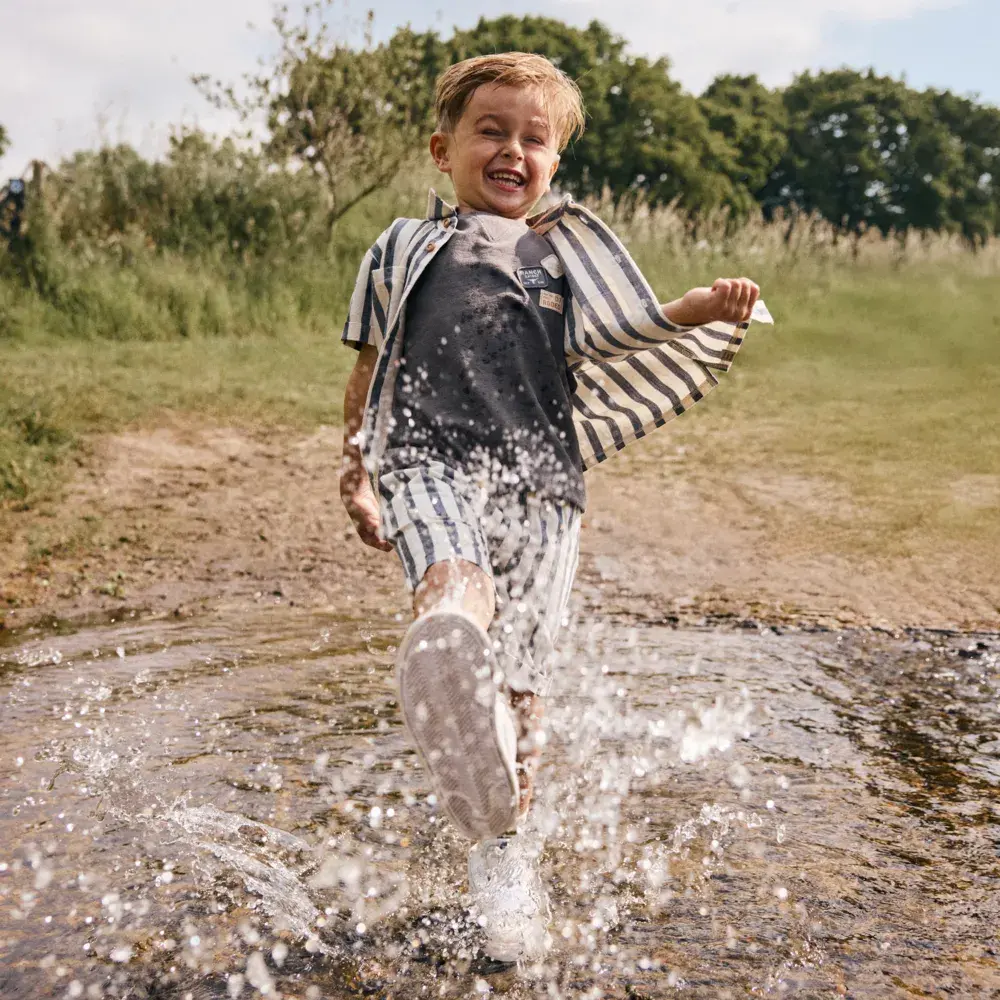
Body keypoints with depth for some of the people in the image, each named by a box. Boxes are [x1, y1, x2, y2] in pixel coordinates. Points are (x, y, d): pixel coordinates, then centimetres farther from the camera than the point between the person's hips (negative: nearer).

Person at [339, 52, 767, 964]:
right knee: (449, 626, -31)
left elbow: (631, 346, 19)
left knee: (517, 685, 3)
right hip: (432, 471, -1)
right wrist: (358, 474, 11)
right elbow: (368, 375, 20)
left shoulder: (570, 254, 17)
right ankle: (497, 849, -16)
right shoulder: (402, 252, 15)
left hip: (539, 485, 2)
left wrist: (706, 309, 1)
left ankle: (509, 868, 26)